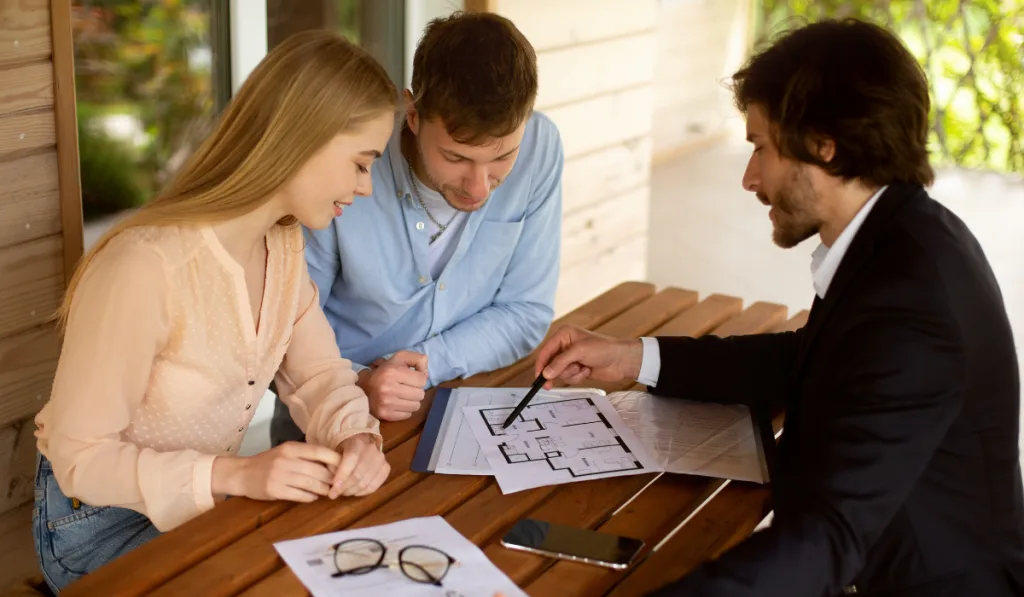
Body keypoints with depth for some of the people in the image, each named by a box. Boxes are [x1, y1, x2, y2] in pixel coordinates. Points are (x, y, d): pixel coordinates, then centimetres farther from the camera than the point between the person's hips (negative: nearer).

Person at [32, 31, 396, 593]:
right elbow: (79, 456, -24)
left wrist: (355, 435, -23)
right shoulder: (144, 268, -32)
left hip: (207, 499, 7)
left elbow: (318, 375, 0)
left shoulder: (284, 243, -5)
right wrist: (235, 473, -35)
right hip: (101, 517, -7)